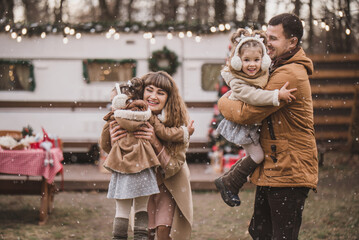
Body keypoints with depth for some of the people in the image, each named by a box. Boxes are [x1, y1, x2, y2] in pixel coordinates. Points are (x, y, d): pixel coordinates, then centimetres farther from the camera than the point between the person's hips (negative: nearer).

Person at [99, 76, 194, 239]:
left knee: (122, 209, 7)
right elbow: (165, 133, 7)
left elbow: (104, 145, 13)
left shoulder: (112, 121, 3)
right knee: (141, 207, 13)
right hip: (143, 169, 1)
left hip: (121, 171, -1)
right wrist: (185, 132, 22)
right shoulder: (148, 116, 5)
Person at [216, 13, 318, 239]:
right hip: (272, 169, 10)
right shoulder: (279, 68, 15)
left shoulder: (290, 75, -19)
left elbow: (247, 113, -20)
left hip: (288, 171, -10)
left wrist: (224, 102, 1)